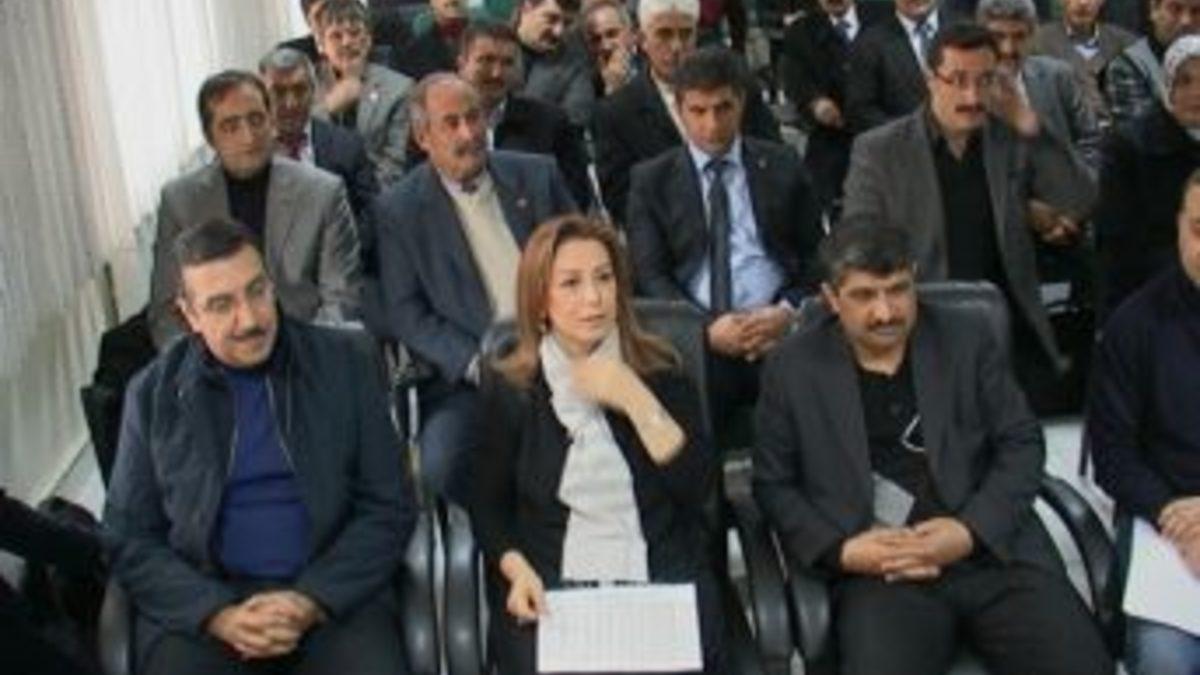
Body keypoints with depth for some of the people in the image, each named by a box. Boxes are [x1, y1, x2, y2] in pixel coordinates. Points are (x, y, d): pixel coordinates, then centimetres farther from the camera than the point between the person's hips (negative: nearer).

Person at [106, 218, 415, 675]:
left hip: (335, 594, -1)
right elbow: (128, 538, 5)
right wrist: (218, 615, -11)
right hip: (200, 601, 1)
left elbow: (388, 507, 2)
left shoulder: (346, 361, 3)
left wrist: (312, 602, -11)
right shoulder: (153, 393, 5)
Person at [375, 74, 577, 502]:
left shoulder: (537, 175, 12)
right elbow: (405, 314, 0)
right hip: (467, 376, -1)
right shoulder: (400, 209, 5)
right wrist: (475, 364, -13)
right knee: (441, 467, -29)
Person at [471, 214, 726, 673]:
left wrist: (636, 401, -12)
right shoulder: (507, 387, 4)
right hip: (549, 588, 0)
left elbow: (700, 488, -3)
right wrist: (516, 570, -9)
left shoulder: (660, 371, 5)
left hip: (662, 579, 1)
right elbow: (488, 505, 9)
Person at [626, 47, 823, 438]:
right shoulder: (651, 180, 12)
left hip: (777, 329, 2)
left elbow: (816, 256, 14)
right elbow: (650, 274, 4)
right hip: (695, 338, -1)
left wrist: (787, 312, -7)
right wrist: (707, 328, -12)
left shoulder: (782, 166, 15)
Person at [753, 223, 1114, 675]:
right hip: (878, 569, -1)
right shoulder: (792, 368, 5)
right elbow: (773, 485, 8)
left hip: (994, 548, 2)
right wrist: (840, 550, -9)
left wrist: (972, 530, -9)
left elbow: (1022, 445, 7)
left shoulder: (969, 337, 9)